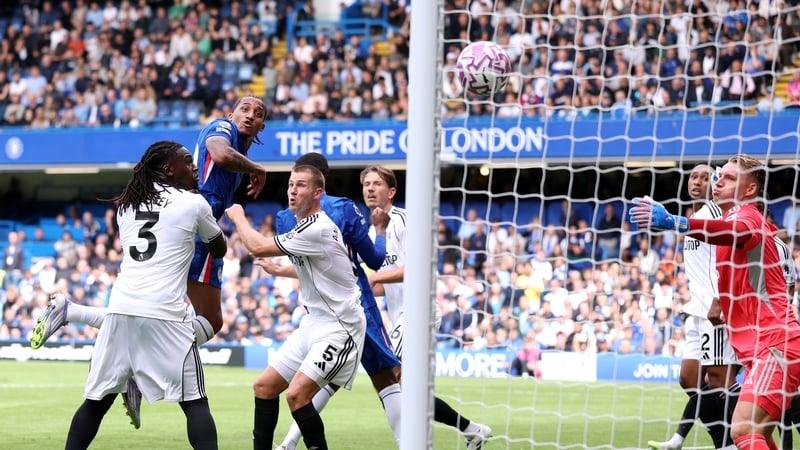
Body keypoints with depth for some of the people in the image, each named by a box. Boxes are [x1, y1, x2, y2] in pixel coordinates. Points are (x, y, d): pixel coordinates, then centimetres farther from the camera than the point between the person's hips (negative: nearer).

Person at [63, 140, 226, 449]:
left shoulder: (127, 204, 18)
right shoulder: (193, 204, 4)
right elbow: (219, 250, 19)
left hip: (120, 310, 5)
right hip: (164, 316, -4)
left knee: (97, 400, 11)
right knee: (194, 403, 2)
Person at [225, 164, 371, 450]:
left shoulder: (317, 229, -21)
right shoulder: (309, 226, 10)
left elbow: (258, 247, -20)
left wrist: (238, 217, -4)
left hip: (339, 328, -10)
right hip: (314, 325, 10)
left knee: (297, 394, -21)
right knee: (264, 386, 8)